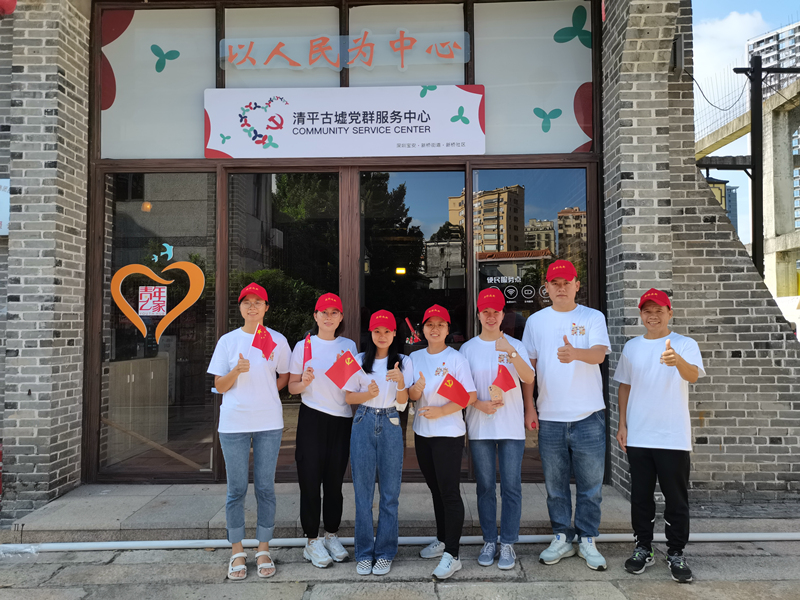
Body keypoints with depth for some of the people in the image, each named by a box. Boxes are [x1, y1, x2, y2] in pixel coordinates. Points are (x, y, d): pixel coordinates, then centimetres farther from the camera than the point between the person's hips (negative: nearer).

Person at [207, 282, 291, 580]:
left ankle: (263, 550, 19)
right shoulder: (227, 341, 3)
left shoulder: (278, 340, 3)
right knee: (237, 488, 5)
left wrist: (264, 394, 0)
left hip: (269, 423, 0)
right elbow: (219, 386, 2)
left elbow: (284, 377, 13)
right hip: (233, 423, 0)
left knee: (265, 487, 5)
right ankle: (237, 552, 19)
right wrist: (237, 371, -16)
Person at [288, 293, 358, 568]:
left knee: (335, 479, 9)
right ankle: (312, 540, 14)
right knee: (310, 478, 0)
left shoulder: (348, 346, 8)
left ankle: (332, 535, 25)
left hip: (342, 419, 2)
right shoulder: (303, 346, 2)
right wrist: (304, 382, -15)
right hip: (312, 418, -2)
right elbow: (291, 387, 4)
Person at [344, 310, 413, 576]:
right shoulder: (359, 361, 6)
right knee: (363, 491, 5)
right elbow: (348, 397, 6)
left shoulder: (403, 362, 4)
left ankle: (385, 553, 16)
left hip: (390, 425, -1)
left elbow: (403, 401, -3)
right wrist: (368, 393, -13)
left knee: (390, 492, 4)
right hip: (364, 424, 1)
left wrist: (400, 381, -23)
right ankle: (364, 553, 17)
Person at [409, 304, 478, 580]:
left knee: (449, 492, -6)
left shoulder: (456, 358, -8)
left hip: (449, 433, -6)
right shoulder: (415, 357, 7)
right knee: (435, 488, 17)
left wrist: (441, 411, -21)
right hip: (422, 432, 6)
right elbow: (412, 396, 5)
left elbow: (470, 396, -11)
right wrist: (416, 389, -19)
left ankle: (452, 555, -1)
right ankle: (441, 540, 32)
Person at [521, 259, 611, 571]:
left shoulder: (593, 317, 1)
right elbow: (528, 366, 9)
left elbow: (599, 354, -15)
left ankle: (588, 540, 22)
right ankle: (562, 538, 25)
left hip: (588, 415, -2)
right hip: (550, 416, 2)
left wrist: (575, 353, -37)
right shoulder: (536, 321, 7)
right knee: (555, 483, 10)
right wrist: (529, 407, 3)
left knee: (590, 483, 6)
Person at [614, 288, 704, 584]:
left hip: (674, 437, -3)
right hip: (637, 436, 3)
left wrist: (678, 361, -47)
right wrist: (622, 424, 7)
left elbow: (693, 374, -24)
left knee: (676, 498, 6)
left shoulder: (685, 345, -4)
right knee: (641, 496, 11)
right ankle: (643, 548, 25)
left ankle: (676, 553, 21)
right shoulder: (632, 347, 7)